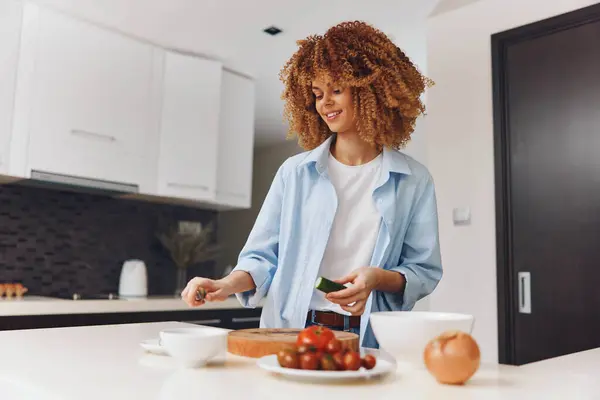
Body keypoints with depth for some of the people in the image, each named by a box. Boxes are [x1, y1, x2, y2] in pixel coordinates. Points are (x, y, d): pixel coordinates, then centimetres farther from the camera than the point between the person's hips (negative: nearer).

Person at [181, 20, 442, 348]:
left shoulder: (413, 180, 4)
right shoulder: (295, 172, 7)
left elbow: (424, 271, 6)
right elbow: (264, 255, 7)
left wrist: (378, 278, -13)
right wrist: (229, 284, -12)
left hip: (368, 342, 0)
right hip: (290, 334, 1)